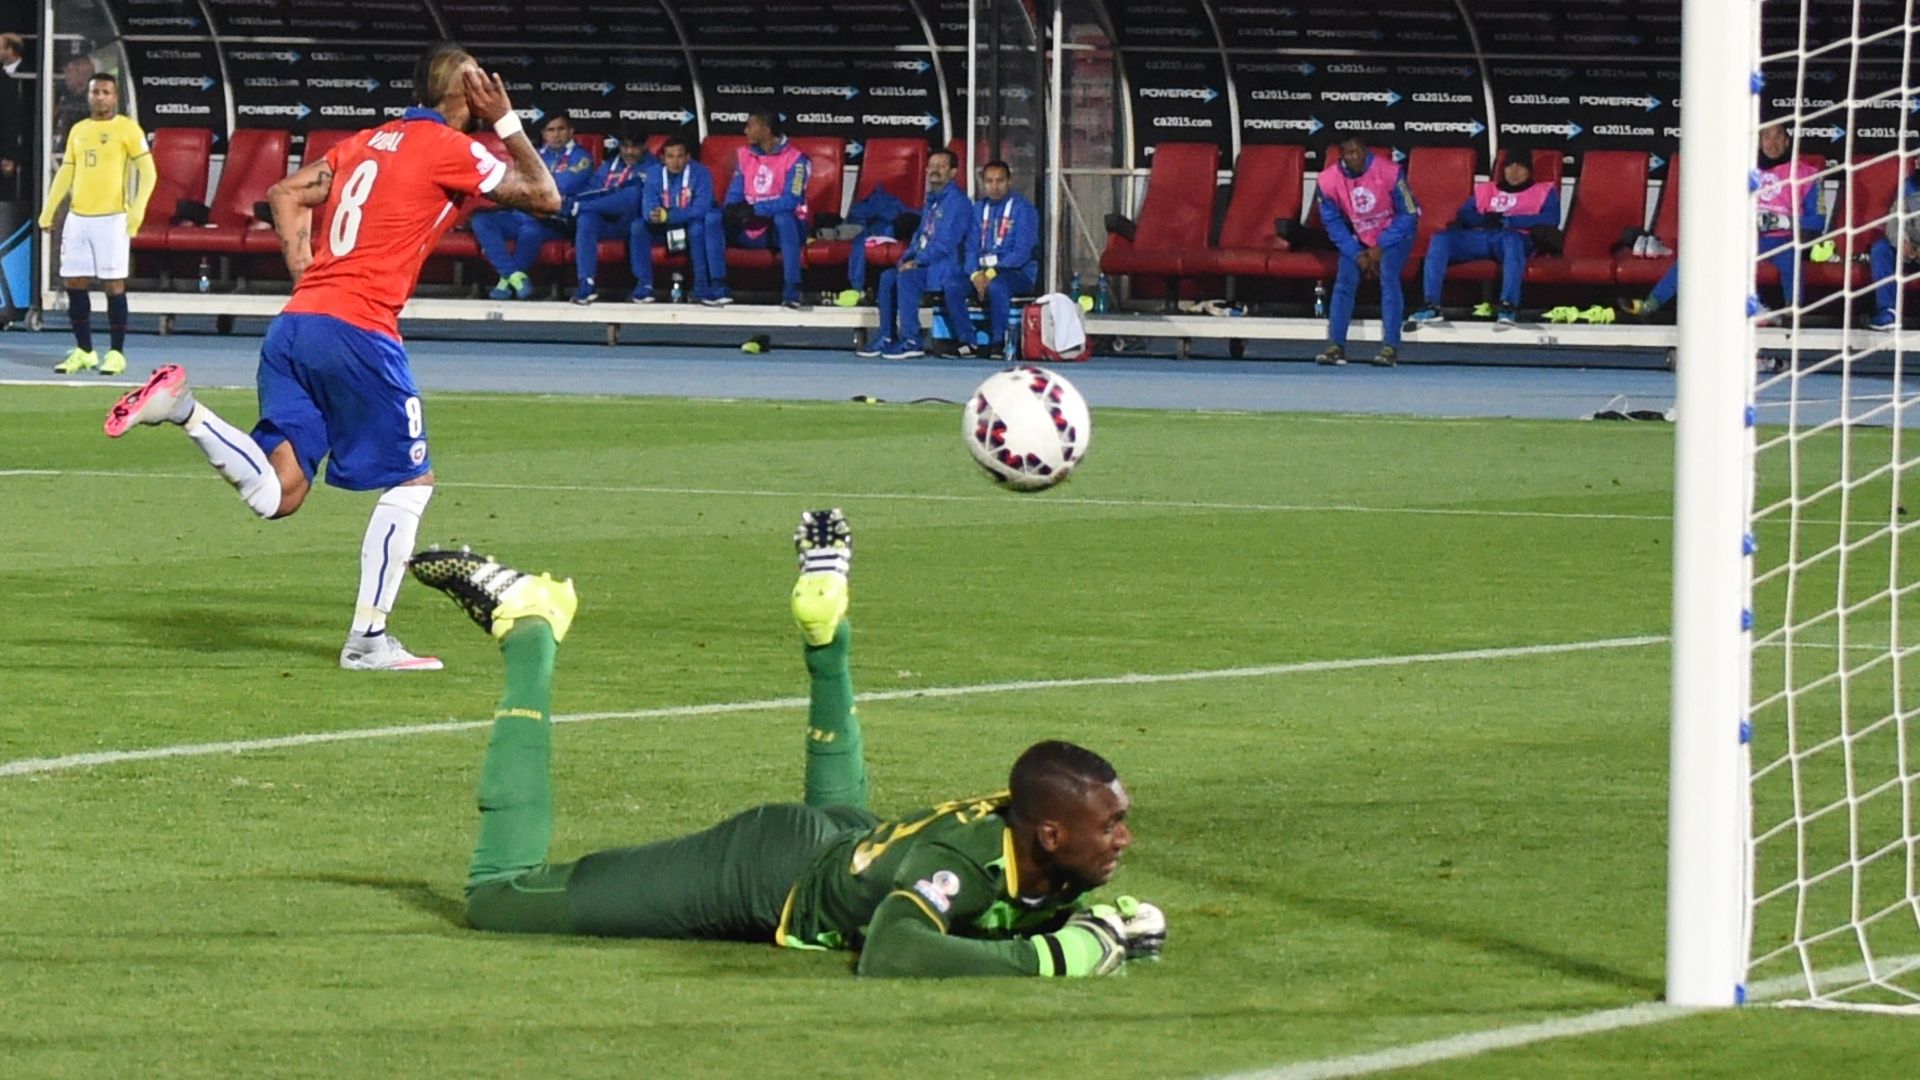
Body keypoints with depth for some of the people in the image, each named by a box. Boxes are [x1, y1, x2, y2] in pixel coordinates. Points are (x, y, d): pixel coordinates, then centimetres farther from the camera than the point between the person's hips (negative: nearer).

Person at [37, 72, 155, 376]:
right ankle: (83, 352, 14)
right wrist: (48, 211, 14)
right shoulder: (78, 130, 15)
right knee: (75, 284, 4)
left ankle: (116, 353, 0)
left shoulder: (127, 128, -2)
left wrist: (138, 208, -17)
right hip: (77, 216, 6)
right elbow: (65, 173, 21)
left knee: (114, 284, -4)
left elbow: (148, 171, -6)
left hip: (112, 217, -6)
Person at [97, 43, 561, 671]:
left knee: (279, 492, 6)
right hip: (359, 331, -7)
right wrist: (506, 120, 15)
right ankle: (368, 639, 6)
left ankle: (183, 409, -11)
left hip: (294, 326, 7)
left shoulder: (367, 143, 20)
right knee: (411, 480, 7)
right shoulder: (449, 150, 0)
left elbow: (286, 195, 22)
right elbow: (545, 197, 5)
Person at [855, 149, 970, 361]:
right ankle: (887, 337, -3)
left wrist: (917, 262, -19)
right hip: (926, 263, 9)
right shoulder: (932, 200, 17)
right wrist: (907, 258, 4)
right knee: (888, 277, -3)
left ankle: (911, 341, -27)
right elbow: (920, 235, 22)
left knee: (906, 278, -27)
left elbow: (946, 242, -19)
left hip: (947, 266, -9)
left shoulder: (956, 200, -13)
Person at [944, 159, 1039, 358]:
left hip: (1018, 273, -5)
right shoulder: (979, 209, 13)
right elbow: (972, 247, 8)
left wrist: (992, 273, -21)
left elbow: (1022, 252, -13)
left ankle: (998, 342, -25)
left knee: (996, 286, -38)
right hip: (982, 270, 5)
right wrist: (976, 274, -13)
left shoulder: (1022, 209, -5)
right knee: (953, 284, -22)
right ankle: (966, 342, -17)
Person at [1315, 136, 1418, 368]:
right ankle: (1336, 346, -10)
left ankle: (1391, 347, -26)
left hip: (1394, 233, -3)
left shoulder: (1388, 171, -26)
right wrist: (1357, 254, -16)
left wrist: (1381, 247, -20)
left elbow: (1408, 214, -17)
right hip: (1358, 238, 3)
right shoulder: (1329, 180, -17)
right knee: (1345, 279, -14)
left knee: (1388, 275, -25)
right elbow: (1332, 222, -7)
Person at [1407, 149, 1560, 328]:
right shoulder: (1486, 190, 31)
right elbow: (1464, 215, 18)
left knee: (1512, 239, -41)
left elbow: (1551, 219, 0)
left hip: (1515, 236, -4)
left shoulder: (1544, 191, 20)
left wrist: (1507, 221, -7)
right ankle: (1431, 306, -32)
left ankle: (1508, 307, -53)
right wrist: (1486, 219, -4)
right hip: (1481, 237, 4)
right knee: (1441, 239, -22)